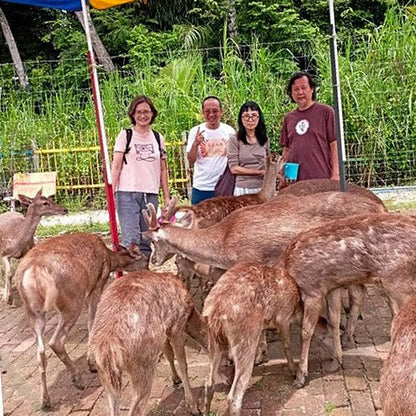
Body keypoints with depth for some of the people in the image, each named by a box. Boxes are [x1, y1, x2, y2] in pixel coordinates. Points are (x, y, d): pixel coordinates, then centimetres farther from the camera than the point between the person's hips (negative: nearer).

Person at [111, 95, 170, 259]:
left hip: (151, 194, 4)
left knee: (147, 241, 6)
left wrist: (167, 197, 12)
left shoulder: (158, 138, 14)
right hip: (127, 194, -3)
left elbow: (163, 170, 16)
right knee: (131, 240, -12)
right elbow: (116, 166, -1)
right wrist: (111, 192, -11)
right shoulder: (125, 135, 3)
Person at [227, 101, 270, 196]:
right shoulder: (235, 140, -3)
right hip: (243, 189, -3)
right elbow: (234, 168, -8)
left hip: (262, 188, 3)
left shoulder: (265, 140, 9)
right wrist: (259, 172, -8)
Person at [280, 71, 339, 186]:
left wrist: (335, 174, -8)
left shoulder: (325, 112, 3)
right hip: (294, 181, 4)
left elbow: (334, 144, -1)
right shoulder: (289, 118, 15)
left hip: (321, 180, -3)